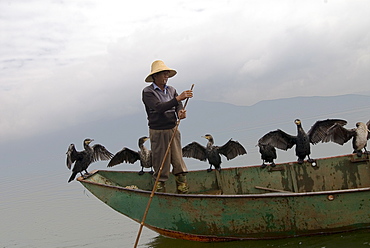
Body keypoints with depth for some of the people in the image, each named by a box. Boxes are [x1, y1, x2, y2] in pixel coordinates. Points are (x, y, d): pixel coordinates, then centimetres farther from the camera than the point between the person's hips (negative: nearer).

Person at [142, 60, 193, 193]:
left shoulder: (171, 90, 11)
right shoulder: (148, 92, -8)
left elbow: (178, 107, 2)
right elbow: (159, 107, -23)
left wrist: (180, 112, -23)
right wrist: (178, 98, -30)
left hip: (173, 130, 5)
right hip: (158, 132, -5)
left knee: (178, 160, 5)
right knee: (160, 163, 1)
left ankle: (183, 190, 12)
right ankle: (160, 189, 13)